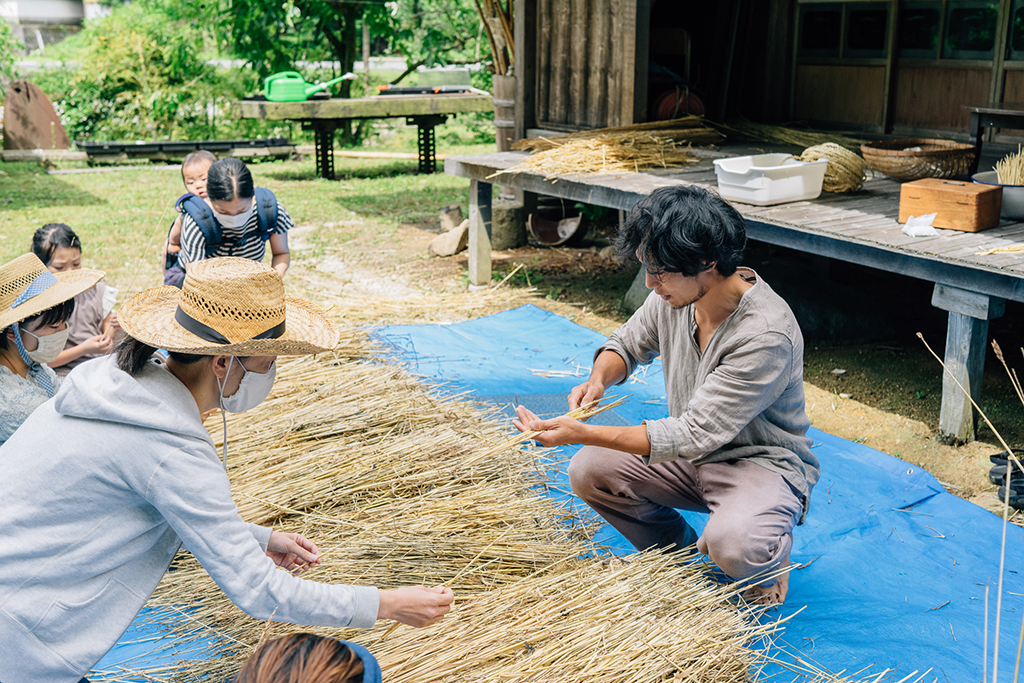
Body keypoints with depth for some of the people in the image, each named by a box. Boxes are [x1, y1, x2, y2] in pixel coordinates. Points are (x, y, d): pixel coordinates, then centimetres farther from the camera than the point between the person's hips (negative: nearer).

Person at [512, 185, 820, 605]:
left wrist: (585, 434, -37)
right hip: (691, 454, 7)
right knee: (589, 471, -12)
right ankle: (682, 551, 11)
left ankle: (771, 552, 4)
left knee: (733, 545, -36)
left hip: (763, 460, -6)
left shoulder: (767, 335, -31)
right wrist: (599, 379, -13)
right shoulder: (674, 295, -9)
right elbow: (628, 343, 12)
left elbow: (695, 434, -32)